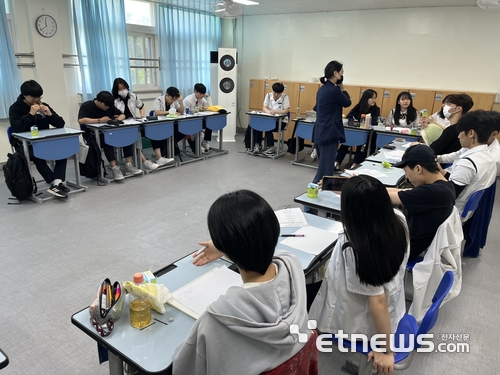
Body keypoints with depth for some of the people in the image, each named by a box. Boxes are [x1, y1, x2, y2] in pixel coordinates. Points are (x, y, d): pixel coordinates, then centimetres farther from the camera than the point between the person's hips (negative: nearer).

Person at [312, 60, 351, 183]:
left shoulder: (323, 89, 11)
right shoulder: (333, 90, -18)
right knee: (326, 168, -2)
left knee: (323, 165, 19)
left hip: (320, 132, 10)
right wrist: (342, 88, 6)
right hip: (329, 133, -10)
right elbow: (347, 103, 0)